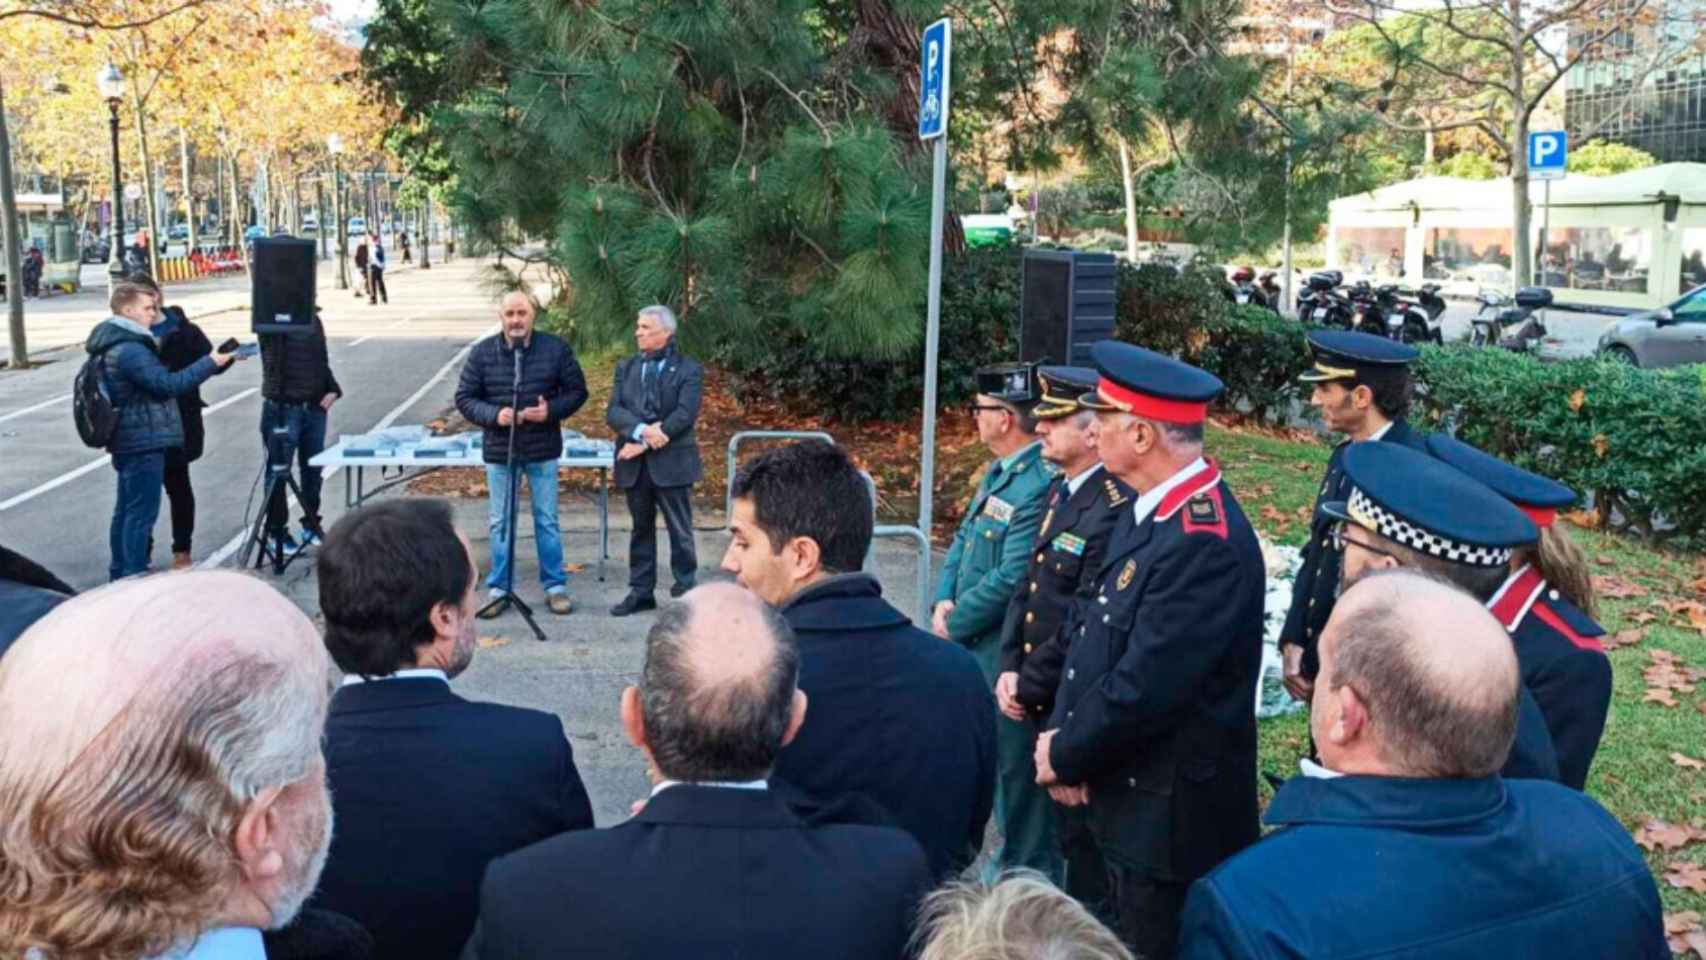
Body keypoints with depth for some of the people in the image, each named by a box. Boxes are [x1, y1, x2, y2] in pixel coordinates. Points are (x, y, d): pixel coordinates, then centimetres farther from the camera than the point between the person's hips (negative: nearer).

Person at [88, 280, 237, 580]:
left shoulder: (115, 343, 12)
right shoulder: (129, 350, -21)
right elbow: (168, 384, -24)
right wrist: (211, 362, -21)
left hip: (130, 441, 10)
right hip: (144, 442, -10)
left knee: (127, 510, 16)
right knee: (142, 513, -6)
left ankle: (121, 575, 25)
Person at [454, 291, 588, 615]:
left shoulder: (557, 349, -3)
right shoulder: (482, 353, -2)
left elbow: (577, 391, 2)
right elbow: (464, 397, 2)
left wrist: (551, 410, -16)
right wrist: (494, 415, -16)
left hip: (543, 450, -1)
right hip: (499, 451, 1)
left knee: (547, 520, 7)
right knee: (501, 522, 9)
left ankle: (555, 586, 17)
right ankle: (499, 588, 20)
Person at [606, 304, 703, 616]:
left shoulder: (688, 369, -2)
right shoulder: (626, 367, 11)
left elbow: (685, 414, -14)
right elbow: (613, 411, 1)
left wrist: (645, 444, -18)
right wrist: (641, 430, -19)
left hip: (672, 461, -4)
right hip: (634, 463, 4)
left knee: (680, 531, 3)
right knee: (641, 529, 12)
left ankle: (686, 590, 12)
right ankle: (641, 592, 21)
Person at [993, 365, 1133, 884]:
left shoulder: (1115, 508, -22)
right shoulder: (1058, 489, 8)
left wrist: (1030, 686, -13)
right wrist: (1009, 669, 1)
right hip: (1023, 693, 9)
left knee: (1068, 827, 8)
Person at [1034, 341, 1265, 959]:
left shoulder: (1208, 545, -27)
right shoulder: (1148, 510, 5)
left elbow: (1142, 688, -27)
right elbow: (1094, 630, 9)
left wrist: (1065, 758, -11)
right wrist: (1060, 735, -3)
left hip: (1169, 820, -9)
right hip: (1117, 796, 9)